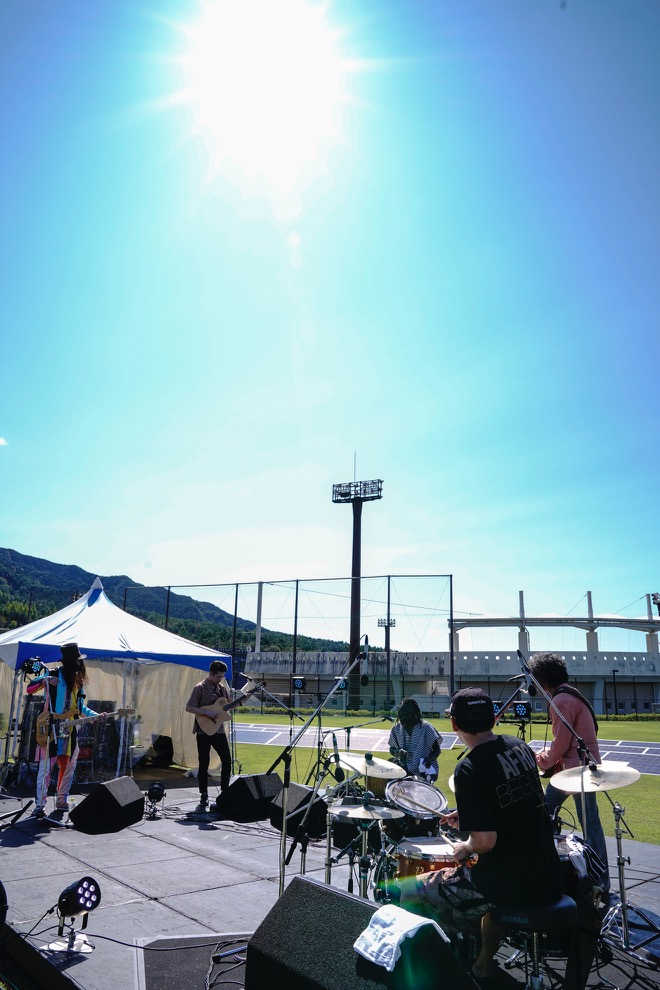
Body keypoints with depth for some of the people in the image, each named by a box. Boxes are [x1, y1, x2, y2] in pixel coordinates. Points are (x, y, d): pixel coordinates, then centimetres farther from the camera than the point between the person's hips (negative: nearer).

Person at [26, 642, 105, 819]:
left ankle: (62, 803, 25)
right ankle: (40, 806, 1)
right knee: (46, 767, -6)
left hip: (69, 730, 7)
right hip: (50, 729, -7)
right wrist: (44, 680, -30)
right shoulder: (52, 674, -5)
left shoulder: (78, 680, 13)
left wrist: (96, 715, 7)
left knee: (68, 767, 13)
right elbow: (29, 688, -12)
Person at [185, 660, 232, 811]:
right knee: (204, 764, 2)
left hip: (219, 730, 5)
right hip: (203, 731, -5)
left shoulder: (222, 687, 8)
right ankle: (204, 798, 13)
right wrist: (207, 714, -21)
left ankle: (225, 792, 17)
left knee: (227, 760, 2)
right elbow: (189, 708, -14)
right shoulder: (200, 688, -9)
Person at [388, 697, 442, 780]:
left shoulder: (425, 727, -11)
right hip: (405, 769, 4)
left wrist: (430, 759, -24)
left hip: (424, 770, -4)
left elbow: (437, 750, -4)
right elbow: (392, 749, 10)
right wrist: (398, 752, -12)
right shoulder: (396, 728, 0)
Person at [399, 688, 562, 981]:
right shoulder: (520, 747, 2)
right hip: (547, 877, 7)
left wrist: (464, 849, -1)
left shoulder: (469, 770, -20)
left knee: (407, 892, 8)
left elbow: (485, 840, -22)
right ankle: (482, 967, 45)